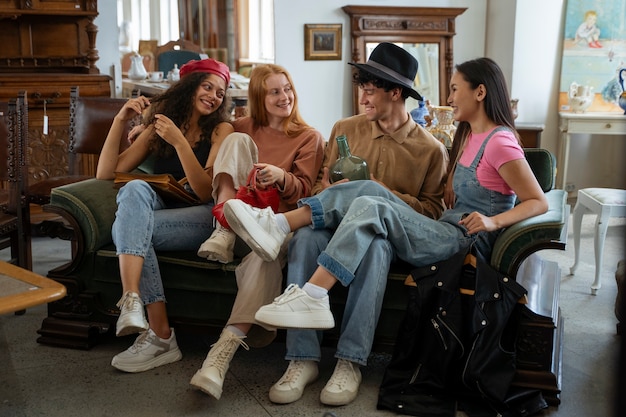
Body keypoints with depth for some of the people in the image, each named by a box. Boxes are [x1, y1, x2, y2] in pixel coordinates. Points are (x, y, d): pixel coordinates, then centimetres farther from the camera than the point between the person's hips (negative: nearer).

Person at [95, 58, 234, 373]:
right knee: (135, 189, -30)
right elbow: (105, 174, 9)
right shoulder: (157, 128, 17)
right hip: (160, 215, 4)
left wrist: (179, 142, -17)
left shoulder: (221, 130, 6)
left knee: (125, 227, -27)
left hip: (204, 220, -4)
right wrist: (120, 120, 0)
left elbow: (206, 192, -7)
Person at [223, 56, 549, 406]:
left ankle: (312, 298, -32)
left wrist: (493, 221, -21)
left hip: (467, 241, -8)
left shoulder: (500, 142, -9)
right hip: (445, 231, 8)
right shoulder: (467, 135, 18)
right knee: (368, 190, -12)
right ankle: (279, 225, -20)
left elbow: (539, 202, -10)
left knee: (371, 207, -27)